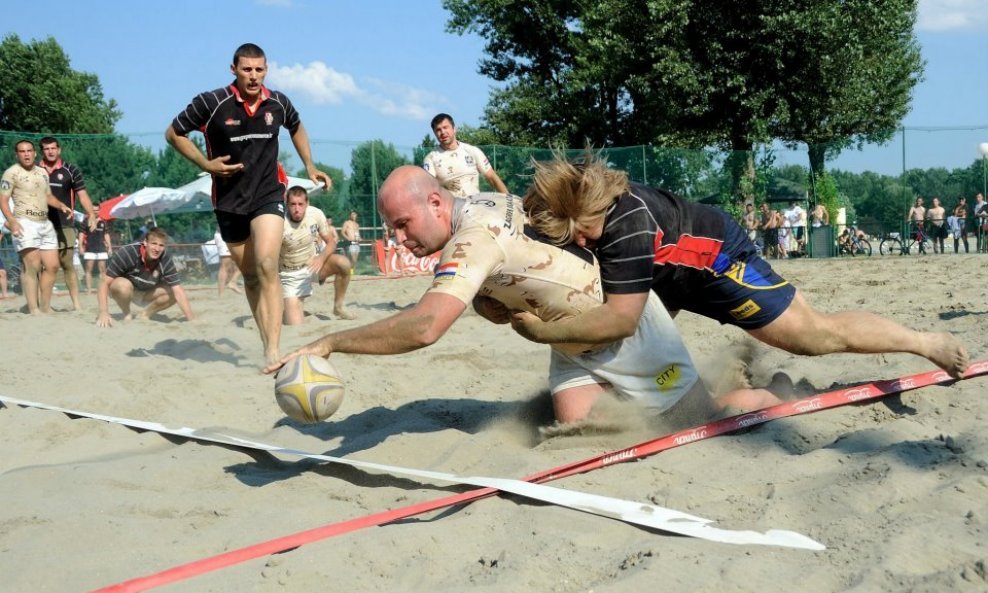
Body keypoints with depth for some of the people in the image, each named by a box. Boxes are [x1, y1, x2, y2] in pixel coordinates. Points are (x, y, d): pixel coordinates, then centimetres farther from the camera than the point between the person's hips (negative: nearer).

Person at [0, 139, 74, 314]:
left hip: (45, 223, 7)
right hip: (25, 223, -7)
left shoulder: (42, 172, 17)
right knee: (32, 266, -14)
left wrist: (61, 206, 7)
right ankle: (34, 310, -14)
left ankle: (45, 307, 12)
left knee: (52, 266, 4)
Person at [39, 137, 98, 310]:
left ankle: (76, 303, 5)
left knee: (67, 264, 1)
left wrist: (91, 213, -11)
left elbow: (82, 194, 4)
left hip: (64, 224, -1)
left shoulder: (70, 170, 4)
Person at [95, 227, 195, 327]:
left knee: (173, 292, -19)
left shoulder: (166, 260, -24)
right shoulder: (127, 253, -33)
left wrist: (192, 320, -34)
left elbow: (178, 291, -25)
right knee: (123, 285, -37)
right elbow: (105, 283, -31)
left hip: (147, 291, 3)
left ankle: (144, 315, 4)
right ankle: (127, 315, -6)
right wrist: (103, 314, -43)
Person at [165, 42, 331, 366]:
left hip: (268, 193, -1)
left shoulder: (278, 103, -2)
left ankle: (273, 352, -25)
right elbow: (174, 133, 0)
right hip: (229, 199, 1)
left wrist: (310, 166, 13)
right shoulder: (211, 103, -11)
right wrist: (205, 164, -11)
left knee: (266, 266, -20)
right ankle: (267, 343, 23)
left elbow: (297, 127, 22)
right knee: (250, 276, 9)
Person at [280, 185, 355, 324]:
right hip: (291, 275, -3)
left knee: (343, 263, -26)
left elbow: (331, 242, -5)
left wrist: (321, 258, -25)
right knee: (295, 327, -15)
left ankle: (339, 306, -2)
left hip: (313, 264, 3)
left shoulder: (316, 214, -14)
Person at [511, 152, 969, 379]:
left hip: (717, 258, -9)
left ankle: (929, 343, 11)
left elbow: (620, 319, -41)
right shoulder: (576, 208, -15)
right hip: (678, 271, 9)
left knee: (818, 335, -6)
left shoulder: (628, 225, -38)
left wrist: (542, 332, -39)